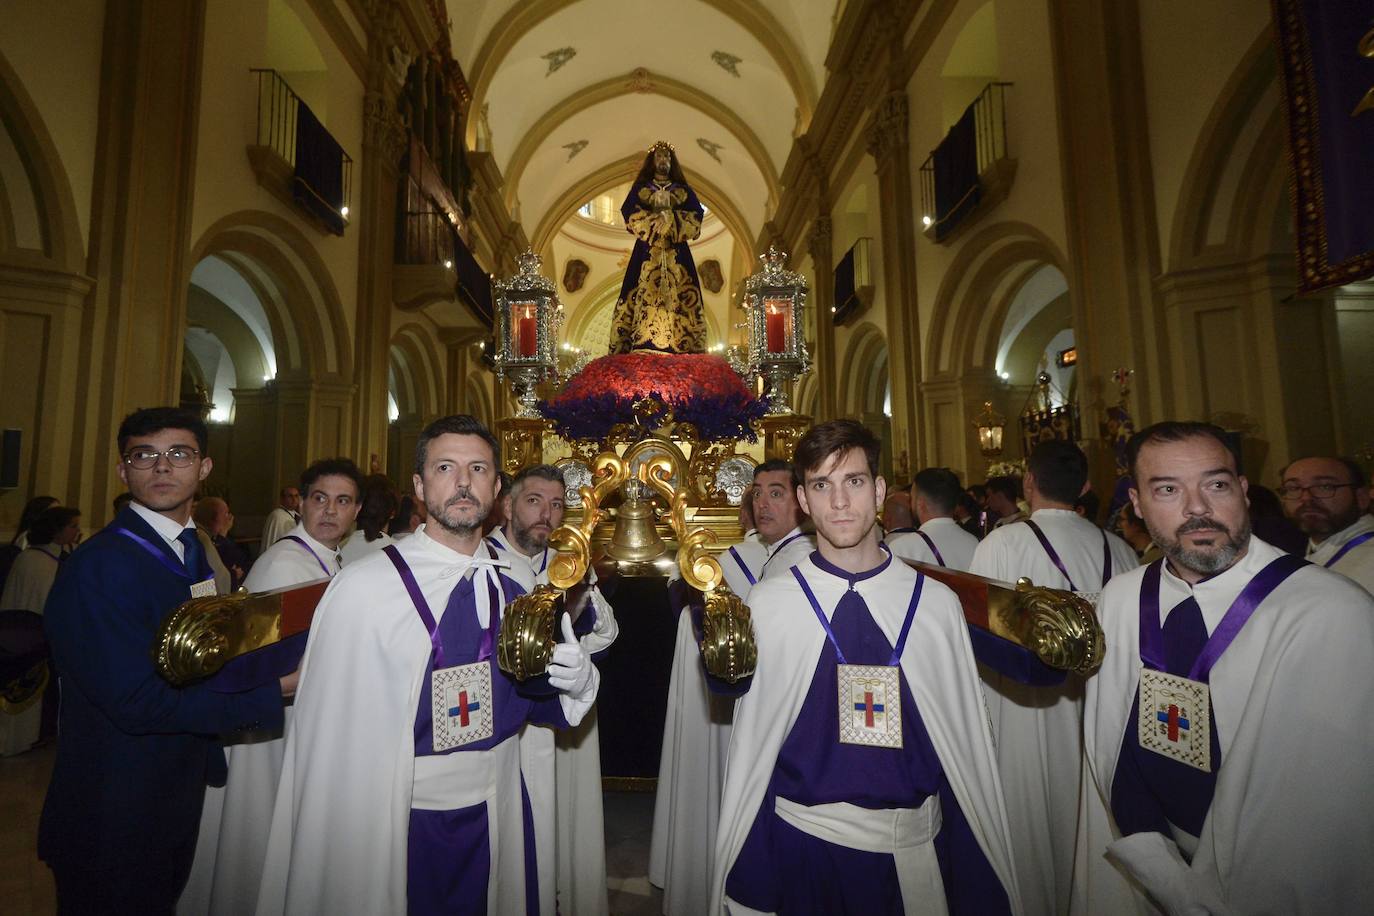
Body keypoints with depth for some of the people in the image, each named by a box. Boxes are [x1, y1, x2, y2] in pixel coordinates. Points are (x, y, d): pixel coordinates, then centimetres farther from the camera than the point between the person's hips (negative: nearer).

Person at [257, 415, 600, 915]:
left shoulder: (520, 580, -4)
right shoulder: (365, 587, -19)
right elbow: (332, 737, -17)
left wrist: (575, 680, -14)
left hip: (499, 817, 5)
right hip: (396, 826, -4)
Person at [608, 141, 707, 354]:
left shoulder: (683, 190, 18)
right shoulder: (640, 188, 16)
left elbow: (696, 217, 4)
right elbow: (629, 214, 1)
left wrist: (671, 218, -9)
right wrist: (655, 218, -9)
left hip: (676, 252, 1)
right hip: (647, 251, -1)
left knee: (678, 295, -10)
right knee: (643, 294, -14)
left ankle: (681, 344, -15)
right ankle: (641, 342, -20)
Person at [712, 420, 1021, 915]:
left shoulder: (936, 603, -5)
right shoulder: (766, 604, -8)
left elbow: (965, 742, 1)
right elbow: (751, 744, -2)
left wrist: (985, 871, 4)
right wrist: (746, 875, 3)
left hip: (917, 843, 2)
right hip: (803, 842, -1)